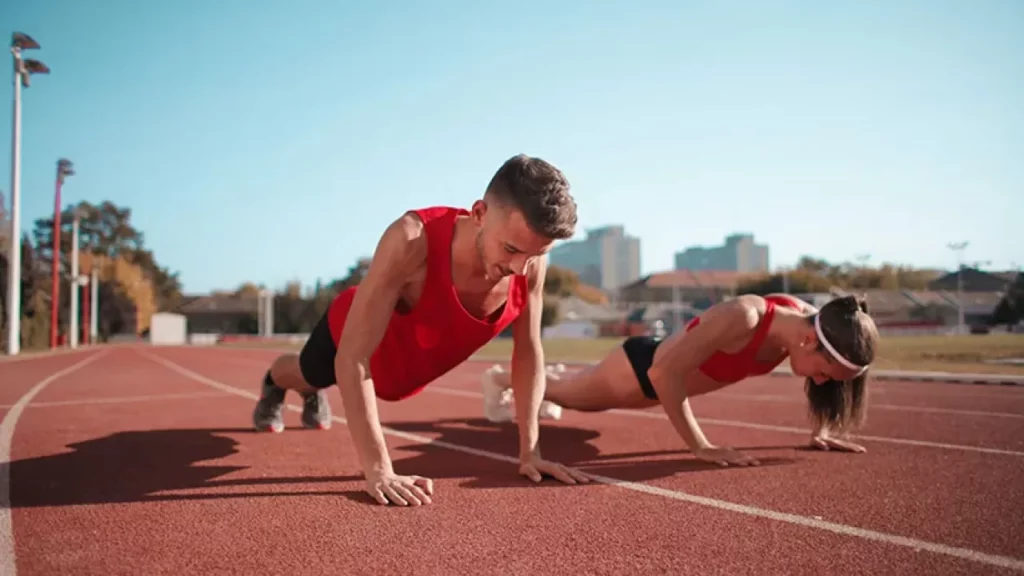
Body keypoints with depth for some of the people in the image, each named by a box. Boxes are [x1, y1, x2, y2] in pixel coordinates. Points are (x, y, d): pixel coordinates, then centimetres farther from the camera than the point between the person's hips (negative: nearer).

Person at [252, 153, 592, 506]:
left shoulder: (531, 260, -33)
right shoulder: (412, 240, -48)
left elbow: (528, 352, -18)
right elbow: (352, 359, -45)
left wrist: (529, 451, -21)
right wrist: (378, 470, -48)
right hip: (351, 334, -4)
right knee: (306, 375, 32)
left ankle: (314, 396, 71)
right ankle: (272, 386, 67)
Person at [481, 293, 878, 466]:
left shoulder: (806, 319, -22)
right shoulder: (740, 318, -46)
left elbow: (820, 377, 1)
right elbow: (665, 372, -45)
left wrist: (821, 430, -7)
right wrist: (700, 447, -41)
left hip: (667, 377, 7)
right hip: (642, 365, -7)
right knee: (567, 395, 24)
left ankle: (556, 375, 70)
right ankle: (500, 379, 53)